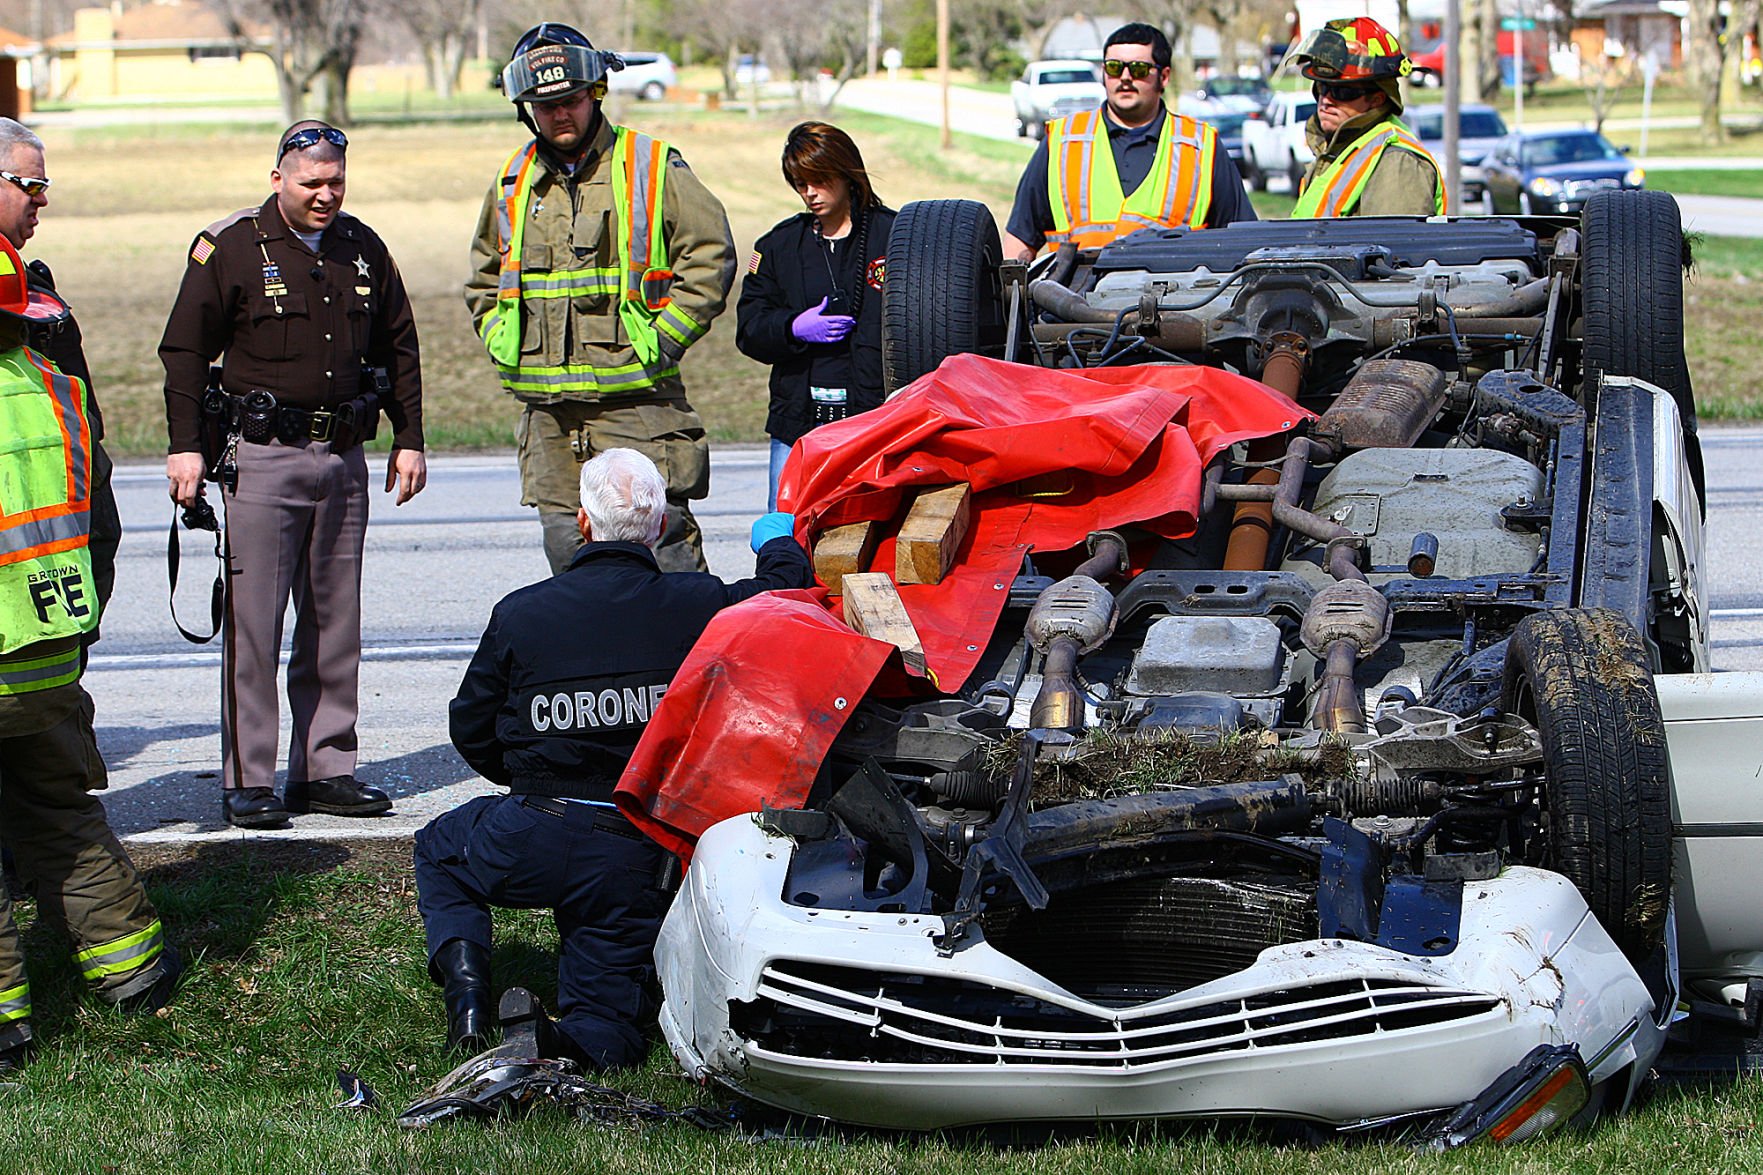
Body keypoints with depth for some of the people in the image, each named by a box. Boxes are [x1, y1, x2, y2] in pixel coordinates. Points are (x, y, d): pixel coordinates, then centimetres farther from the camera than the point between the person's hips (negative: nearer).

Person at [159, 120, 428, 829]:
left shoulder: (363, 250, 11)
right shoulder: (230, 249, -3)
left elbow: (398, 348, 20)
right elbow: (184, 351, 0)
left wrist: (408, 440, 15)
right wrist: (186, 447, -6)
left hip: (344, 457, 5)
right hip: (262, 456, -5)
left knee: (335, 623, 7)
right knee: (252, 623, -6)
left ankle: (325, 770, 14)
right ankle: (247, 780, -1)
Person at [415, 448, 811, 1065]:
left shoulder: (520, 613, -3)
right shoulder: (697, 605, -4)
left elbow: (470, 730, 9)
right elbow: (782, 597, 14)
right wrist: (779, 544, 37)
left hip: (533, 838, 0)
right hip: (637, 859, 0)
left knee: (438, 851, 31)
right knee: (607, 1014, 13)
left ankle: (462, 968, 3)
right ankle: (578, 1045, -24)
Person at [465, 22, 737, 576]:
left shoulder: (651, 168, 1)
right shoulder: (513, 184, 14)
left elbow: (709, 258, -2)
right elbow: (484, 278, 28)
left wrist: (661, 339, -9)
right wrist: (501, 339, 11)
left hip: (636, 400, -5)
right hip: (548, 411, 5)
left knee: (662, 540, -10)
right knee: (567, 547, 6)